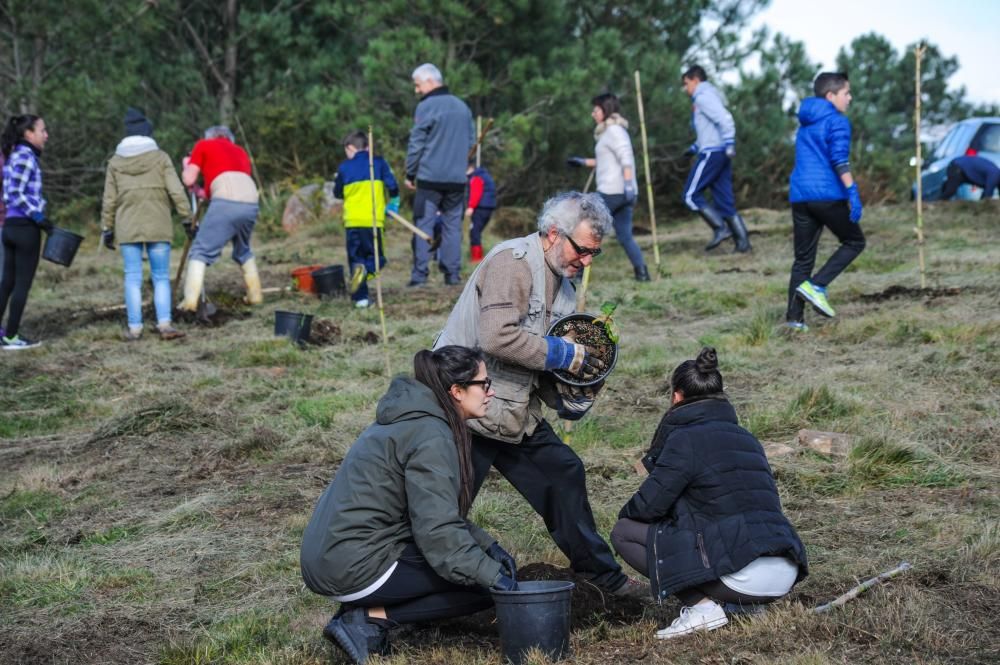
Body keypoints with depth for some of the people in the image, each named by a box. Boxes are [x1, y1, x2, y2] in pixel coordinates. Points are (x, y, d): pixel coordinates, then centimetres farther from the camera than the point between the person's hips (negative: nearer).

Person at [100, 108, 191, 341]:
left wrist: (106, 228, 12)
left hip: (127, 228, 1)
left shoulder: (116, 162, 6)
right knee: (161, 277, 3)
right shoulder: (160, 157, -1)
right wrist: (188, 218, -1)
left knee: (132, 278, 4)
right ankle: (165, 324, -10)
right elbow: (176, 191, -5)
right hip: (157, 226, -1)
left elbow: (109, 200, 6)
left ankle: (134, 328, 2)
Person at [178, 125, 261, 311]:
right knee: (243, 250, 27)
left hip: (226, 203, -5)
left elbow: (189, 180, 13)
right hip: (251, 203, 5)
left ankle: (190, 301, -13)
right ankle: (255, 295, 28)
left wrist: (186, 166, 35)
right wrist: (206, 193, 42)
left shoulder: (203, 145, 19)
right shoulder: (240, 151, 33)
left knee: (200, 250, -1)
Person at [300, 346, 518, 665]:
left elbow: (441, 511, 18)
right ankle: (372, 617, -7)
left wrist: (488, 545, 8)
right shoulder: (431, 436, -16)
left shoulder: (409, 420, 14)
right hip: (357, 567, -10)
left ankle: (363, 608, 9)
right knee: (486, 584, -4)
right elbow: (437, 530, -22)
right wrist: (491, 573, -17)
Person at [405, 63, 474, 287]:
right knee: (453, 224, 9)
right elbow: (471, 140, 18)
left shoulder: (426, 107, -7)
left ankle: (420, 273, -7)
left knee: (424, 224, -2)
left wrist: (410, 174, 0)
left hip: (430, 177, -5)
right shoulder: (463, 107, 13)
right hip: (457, 177, 5)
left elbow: (415, 144, -7)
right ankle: (453, 273, 6)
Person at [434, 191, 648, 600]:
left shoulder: (561, 284, 13)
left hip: (515, 411, 9)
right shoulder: (511, 262, -17)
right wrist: (567, 355, -20)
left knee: (564, 475, 13)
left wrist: (567, 396, 1)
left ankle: (603, 575, 27)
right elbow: (498, 337, -30)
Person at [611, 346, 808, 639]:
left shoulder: (685, 438, -4)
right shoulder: (745, 438, 19)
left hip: (743, 577, -8)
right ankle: (743, 604, 15)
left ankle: (702, 606, -4)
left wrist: (625, 514, 19)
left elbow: (649, 504, -4)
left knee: (624, 532, 5)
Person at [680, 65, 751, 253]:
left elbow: (725, 119, -21)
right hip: (720, 153, 10)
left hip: (711, 153, -10)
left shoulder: (703, 97, -7)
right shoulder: (708, 96, 23)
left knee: (691, 195, -5)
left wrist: (729, 144, -29)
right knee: (724, 200, 7)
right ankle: (742, 241, 3)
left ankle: (720, 228, -12)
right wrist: (695, 147, 24)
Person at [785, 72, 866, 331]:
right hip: (828, 195, -7)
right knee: (854, 241, 11)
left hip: (800, 196, 7)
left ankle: (794, 317, 1)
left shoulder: (805, 123, 21)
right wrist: (852, 192, -21)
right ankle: (816, 285, -6)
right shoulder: (837, 121, -4)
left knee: (803, 258, 9)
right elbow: (840, 160, -16)